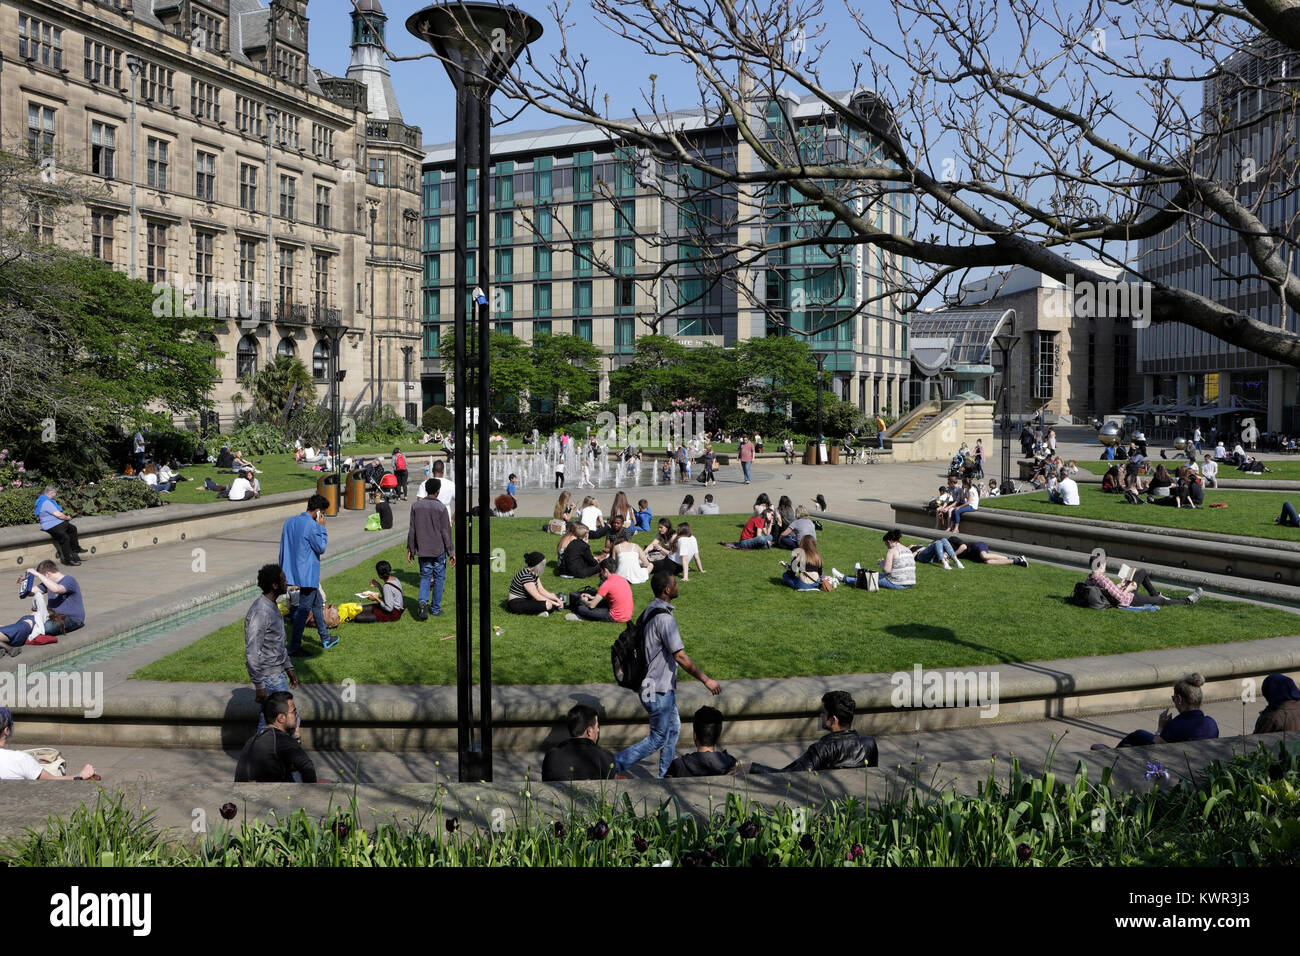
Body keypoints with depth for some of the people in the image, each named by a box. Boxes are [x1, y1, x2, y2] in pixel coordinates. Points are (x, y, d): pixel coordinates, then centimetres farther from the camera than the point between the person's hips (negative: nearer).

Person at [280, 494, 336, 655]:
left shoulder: (289, 522, 8)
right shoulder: (311, 525, -19)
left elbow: (282, 548, 13)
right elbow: (321, 548, -12)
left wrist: (283, 571, 20)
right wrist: (322, 528, -6)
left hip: (293, 573, 9)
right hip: (308, 574, -9)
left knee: (317, 603, 21)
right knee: (303, 610, -2)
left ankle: (325, 639, 32)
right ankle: (294, 647, 2)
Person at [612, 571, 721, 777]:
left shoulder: (650, 610, 6)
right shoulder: (664, 617, -25)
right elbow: (680, 656, -25)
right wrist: (706, 680, -18)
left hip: (664, 685, 10)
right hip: (659, 690, -10)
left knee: (673, 728, 20)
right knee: (659, 738, 1)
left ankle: (666, 776, 29)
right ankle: (615, 765, 2)